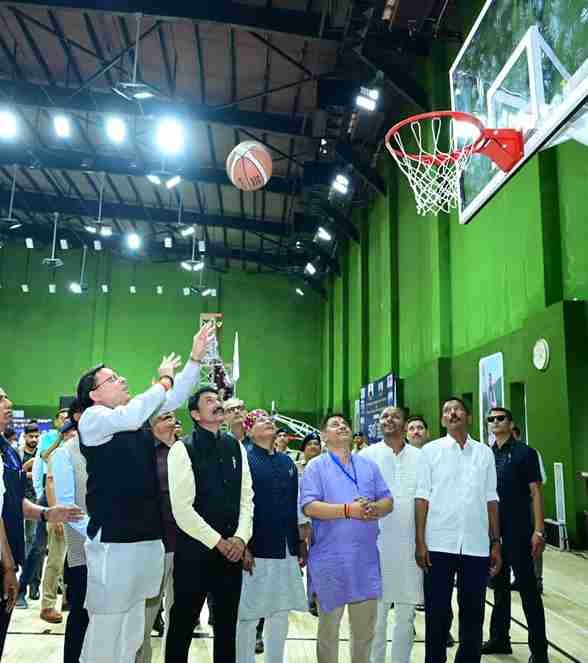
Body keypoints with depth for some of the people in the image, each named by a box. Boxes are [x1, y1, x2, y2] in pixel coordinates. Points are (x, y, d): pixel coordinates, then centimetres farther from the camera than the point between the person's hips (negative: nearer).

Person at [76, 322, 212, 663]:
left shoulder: (138, 417, 14)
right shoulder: (92, 417, -7)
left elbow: (174, 398, 14)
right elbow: (130, 417, -25)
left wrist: (196, 358, 6)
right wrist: (164, 380, -12)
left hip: (147, 536, 8)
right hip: (113, 538, -8)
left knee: (133, 628, 16)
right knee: (106, 625, -1)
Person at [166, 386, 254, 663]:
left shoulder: (236, 447, 7)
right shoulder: (183, 449, -10)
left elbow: (247, 497, 7)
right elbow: (182, 509, -15)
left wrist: (240, 538, -6)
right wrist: (218, 542, -13)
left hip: (232, 549, 5)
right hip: (194, 550, -5)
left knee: (227, 623, 16)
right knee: (183, 622, 8)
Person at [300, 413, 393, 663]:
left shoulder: (368, 466, 13)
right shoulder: (316, 466, -1)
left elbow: (388, 501, 9)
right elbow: (309, 506, -13)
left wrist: (374, 508, -14)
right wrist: (348, 510, -22)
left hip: (366, 557, 4)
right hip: (330, 558, -4)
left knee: (365, 627, 15)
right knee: (328, 628, 10)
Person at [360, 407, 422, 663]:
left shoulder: (419, 456, 6)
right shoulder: (366, 455, 1)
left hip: (411, 544, 2)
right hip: (376, 542, -2)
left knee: (407, 613, 11)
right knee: (375, 613, 5)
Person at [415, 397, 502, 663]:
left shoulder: (484, 452, 8)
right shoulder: (430, 450, 2)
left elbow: (491, 500, 9)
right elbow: (422, 497, -1)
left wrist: (496, 543, 6)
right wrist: (420, 541, -7)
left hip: (477, 546, 2)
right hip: (439, 544, -2)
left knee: (473, 613, 11)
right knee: (437, 613, 6)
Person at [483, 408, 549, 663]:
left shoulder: (525, 453, -4)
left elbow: (536, 492, -7)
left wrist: (538, 530, -14)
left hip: (518, 530, -5)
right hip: (492, 530, 5)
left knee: (527, 586, 0)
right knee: (499, 585, 14)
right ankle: (500, 638, 26)